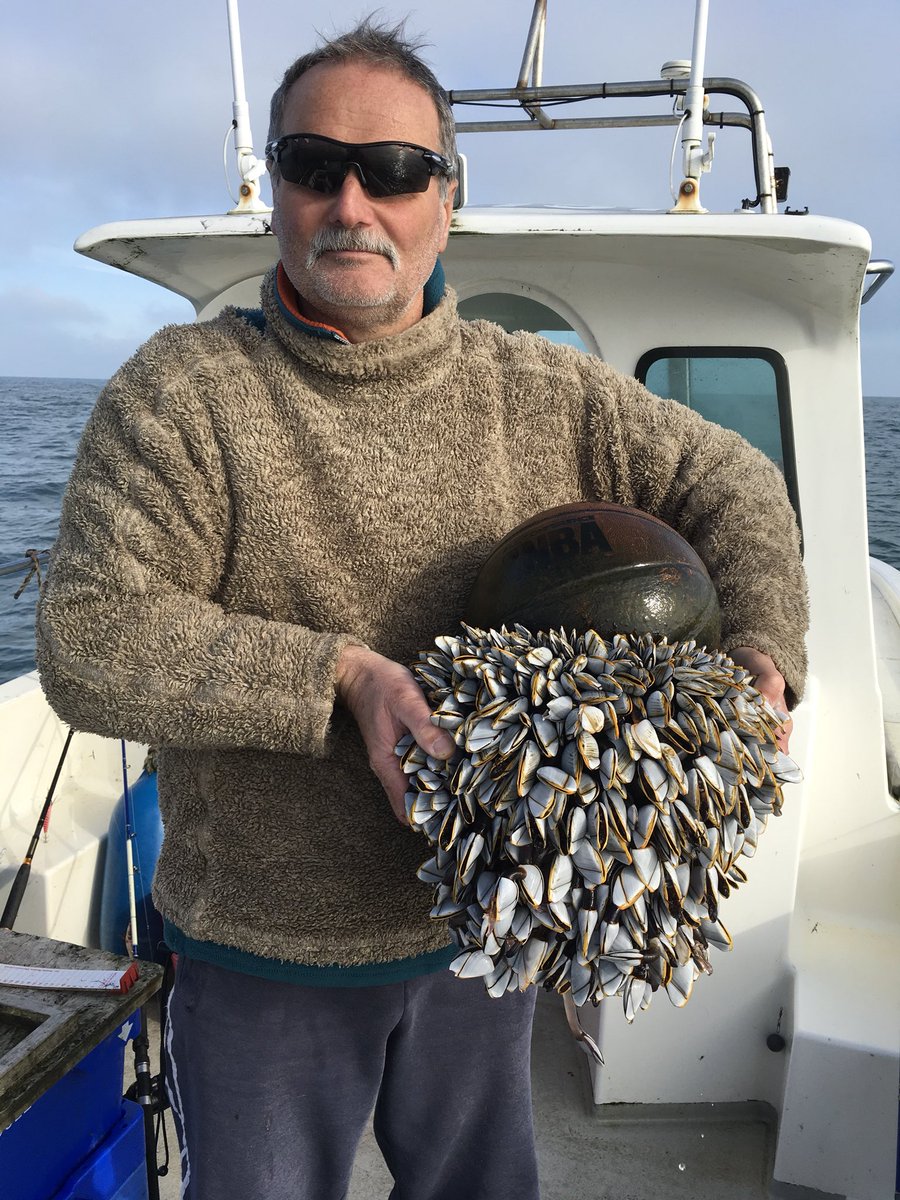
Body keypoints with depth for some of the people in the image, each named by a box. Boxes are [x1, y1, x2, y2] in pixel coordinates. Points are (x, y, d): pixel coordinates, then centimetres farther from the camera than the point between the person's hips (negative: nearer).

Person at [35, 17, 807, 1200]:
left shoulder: (541, 392, -5)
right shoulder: (182, 391, -12)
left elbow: (730, 483, 3)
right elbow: (89, 640, -19)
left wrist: (759, 657, -14)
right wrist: (339, 674, -27)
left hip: (482, 924, 3)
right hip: (263, 957, -2)